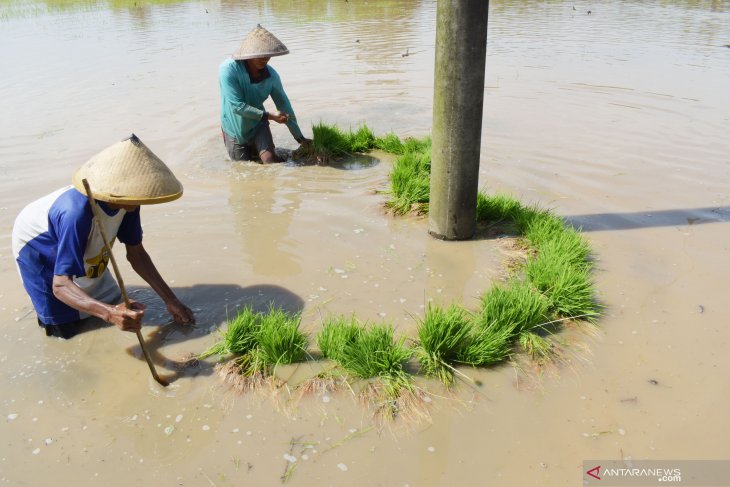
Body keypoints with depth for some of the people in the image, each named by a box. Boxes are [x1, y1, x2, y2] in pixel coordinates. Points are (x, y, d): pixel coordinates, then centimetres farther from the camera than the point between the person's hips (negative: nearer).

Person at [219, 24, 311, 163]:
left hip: (258, 124, 2)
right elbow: (237, 106, -28)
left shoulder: (271, 74, -13)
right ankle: (250, 150, 43)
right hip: (235, 129, -2)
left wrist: (299, 137, 0)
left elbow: (283, 104, -3)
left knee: (269, 160, -17)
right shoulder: (228, 69, -26)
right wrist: (269, 116, -29)